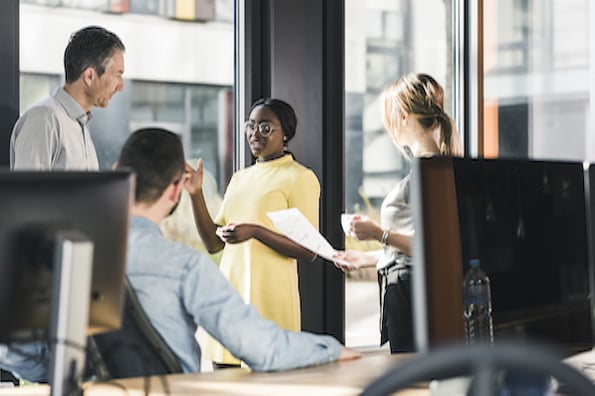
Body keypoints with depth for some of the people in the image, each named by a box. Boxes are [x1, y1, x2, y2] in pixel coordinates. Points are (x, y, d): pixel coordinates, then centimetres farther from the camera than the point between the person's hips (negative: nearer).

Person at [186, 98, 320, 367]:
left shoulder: (300, 177, -2)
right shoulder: (239, 178, 19)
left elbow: (309, 251, -8)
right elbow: (213, 243, 16)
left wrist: (255, 232, -20)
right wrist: (195, 194, 5)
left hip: (270, 296, -6)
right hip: (229, 291, 6)